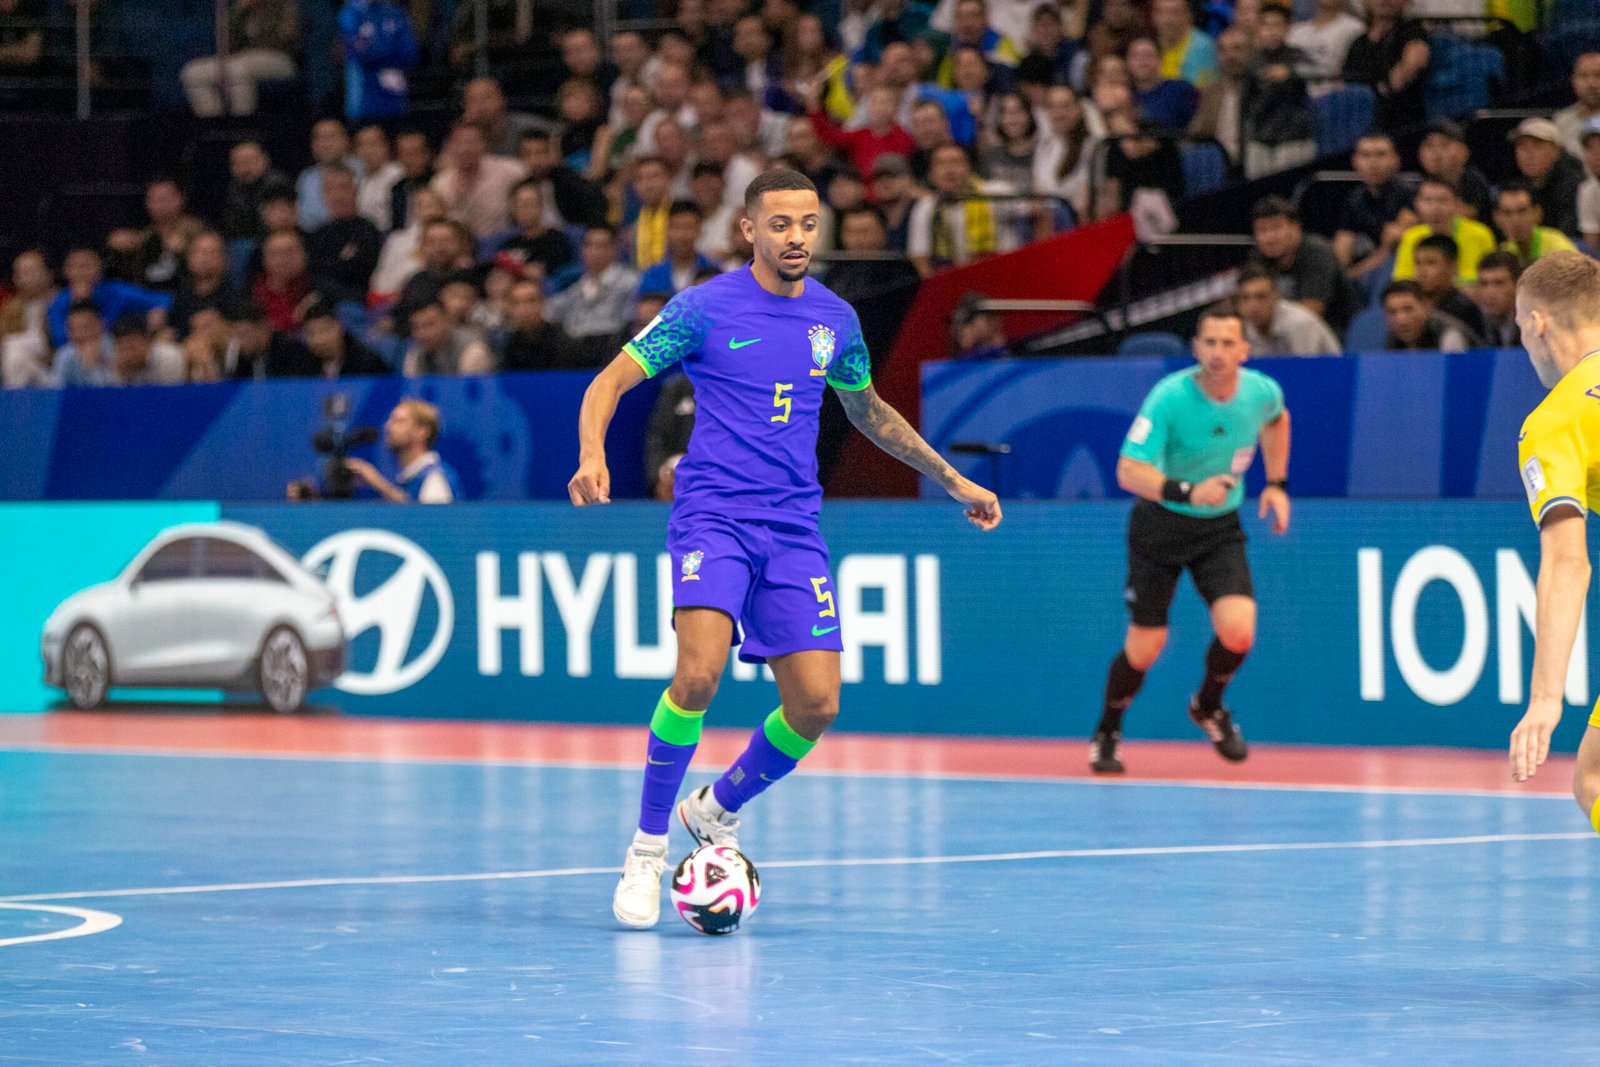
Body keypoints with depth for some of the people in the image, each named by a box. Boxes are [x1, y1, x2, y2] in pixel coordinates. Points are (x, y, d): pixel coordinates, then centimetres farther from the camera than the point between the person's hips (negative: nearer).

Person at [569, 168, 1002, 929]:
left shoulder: (835, 319, 11)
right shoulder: (705, 307, -3)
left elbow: (871, 414, 28)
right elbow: (610, 382, -3)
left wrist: (953, 480, 30)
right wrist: (592, 456, -23)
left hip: (794, 526, 5)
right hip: (712, 515, -4)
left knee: (815, 703, -5)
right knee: (699, 674, -25)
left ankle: (718, 809, 23)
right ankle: (647, 848, -9)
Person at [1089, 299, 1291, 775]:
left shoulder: (1263, 391, -11)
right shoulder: (1169, 398, -25)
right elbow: (1129, 471, -31)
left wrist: (1277, 483, 11)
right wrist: (1186, 492, -45)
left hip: (1220, 529, 3)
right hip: (1161, 525, -3)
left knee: (1237, 630, -17)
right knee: (1145, 645, 2)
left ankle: (1208, 706, 17)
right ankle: (1106, 735, 30)